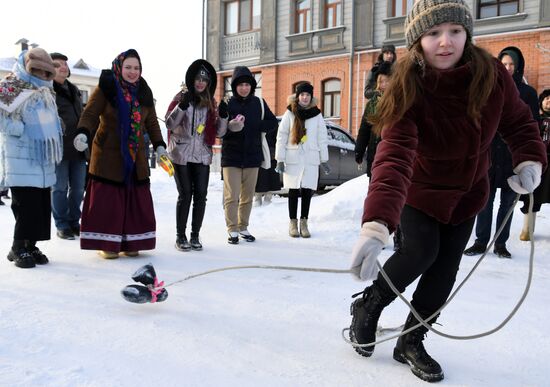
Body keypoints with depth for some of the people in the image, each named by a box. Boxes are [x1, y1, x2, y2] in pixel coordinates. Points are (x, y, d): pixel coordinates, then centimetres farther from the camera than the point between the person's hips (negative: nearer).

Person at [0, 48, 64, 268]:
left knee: (42, 204, 8)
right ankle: (19, 248, 6)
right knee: (27, 204, -9)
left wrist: (50, 136, 11)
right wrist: (24, 131, -17)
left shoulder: (45, 91, 19)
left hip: (43, 158, 8)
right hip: (21, 159, -8)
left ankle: (30, 246, 19)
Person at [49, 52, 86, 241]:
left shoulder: (74, 90, 18)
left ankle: (74, 221, 23)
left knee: (78, 187, 10)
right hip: (59, 147, -7)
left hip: (78, 147, 7)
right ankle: (62, 225, 12)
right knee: (60, 188, 1)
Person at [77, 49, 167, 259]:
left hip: (135, 156, 5)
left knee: (137, 200, 4)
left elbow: (151, 122, 16)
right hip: (108, 154, -5)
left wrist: (159, 145, 7)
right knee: (107, 200, -4)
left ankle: (130, 243, 15)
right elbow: (90, 113, -11)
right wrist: (83, 133, -28)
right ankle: (106, 244, 8)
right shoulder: (105, 88, -4)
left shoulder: (144, 92, 12)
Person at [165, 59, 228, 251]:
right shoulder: (182, 98, 1)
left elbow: (218, 132, 8)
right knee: (185, 195, -4)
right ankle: (180, 236, 9)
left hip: (202, 155, 3)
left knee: (200, 195, -1)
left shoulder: (210, 103, 11)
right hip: (181, 154, -3)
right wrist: (182, 106, -22)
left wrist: (223, 116, -10)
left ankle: (195, 235, 12)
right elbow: (170, 124, -8)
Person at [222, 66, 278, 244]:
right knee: (232, 195, -5)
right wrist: (231, 127, -28)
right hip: (231, 156, -3)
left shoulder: (259, 103, 6)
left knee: (248, 196, 11)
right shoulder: (227, 103, -3)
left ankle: (243, 227, 24)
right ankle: (232, 230, 6)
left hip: (252, 156, 3)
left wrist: (253, 126, -9)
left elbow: (272, 122, 6)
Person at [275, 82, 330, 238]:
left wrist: (324, 159, 6)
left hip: (311, 159, 1)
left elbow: (322, 138, 9)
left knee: (307, 190, 1)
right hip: (293, 158, -1)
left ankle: (303, 222, 11)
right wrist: (280, 159, -5)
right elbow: (281, 136, 0)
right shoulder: (290, 113, 1)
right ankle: (293, 222, 13)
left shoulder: (317, 114, 6)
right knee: (294, 190, 3)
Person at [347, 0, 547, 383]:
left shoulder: (492, 75, -21)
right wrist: (376, 224, -60)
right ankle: (368, 305, 13)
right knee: (422, 252, -17)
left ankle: (411, 341, 21)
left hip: (468, 190, 4)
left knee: (446, 268, 3)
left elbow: (519, 122, -3)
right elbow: (394, 157, -46)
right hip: (420, 189, -3)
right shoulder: (408, 90, -32)